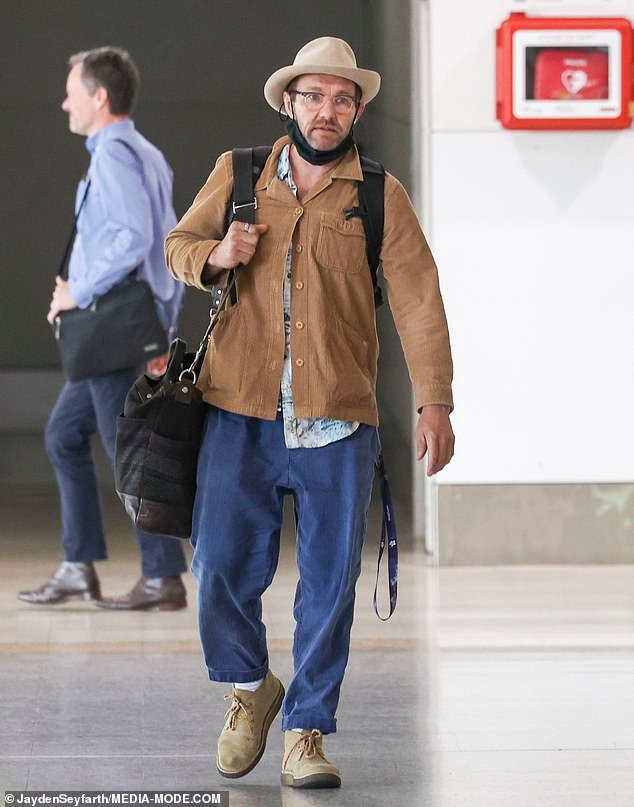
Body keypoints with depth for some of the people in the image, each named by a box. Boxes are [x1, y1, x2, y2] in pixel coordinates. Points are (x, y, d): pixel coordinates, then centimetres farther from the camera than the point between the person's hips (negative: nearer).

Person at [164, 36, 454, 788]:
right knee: (221, 566, -2)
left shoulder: (381, 196, 4)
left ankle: (305, 728, 12)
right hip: (240, 414, 1)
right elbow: (177, 245, 20)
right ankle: (249, 687, 24)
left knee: (329, 582, 0)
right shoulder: (236, 174, 10)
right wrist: (215, 255, -5)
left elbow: (418, 298, -2)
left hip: (337, 422, -1)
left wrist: (434, 402, -12)